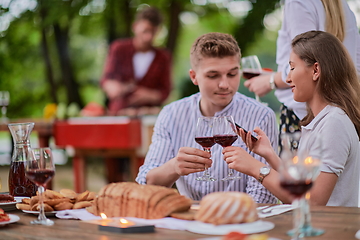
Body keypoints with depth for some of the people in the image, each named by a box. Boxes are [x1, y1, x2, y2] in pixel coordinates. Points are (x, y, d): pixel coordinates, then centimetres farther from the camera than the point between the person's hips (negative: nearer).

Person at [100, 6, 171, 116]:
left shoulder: (163, 57, 7)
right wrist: (111, 86, -28)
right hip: (118, 112, 0)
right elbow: (106, 79, -4)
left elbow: (165, 90, 6)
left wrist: (150, 96, -16)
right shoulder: (119, 48, 5)